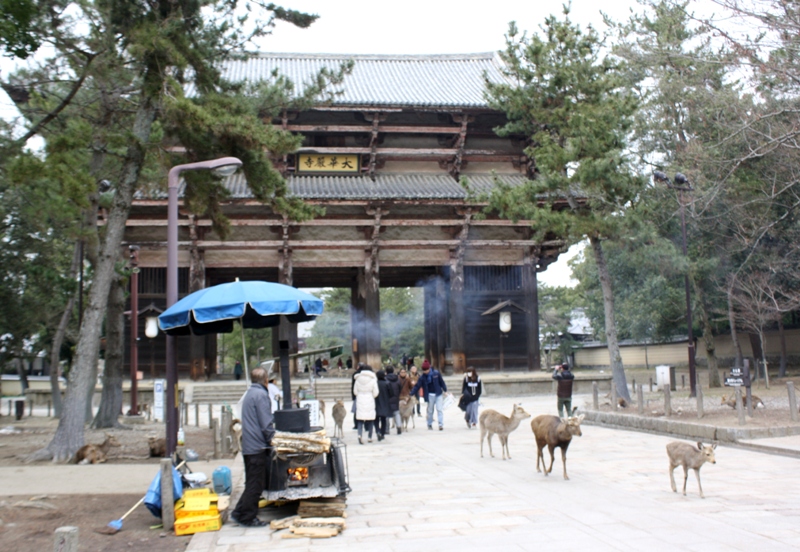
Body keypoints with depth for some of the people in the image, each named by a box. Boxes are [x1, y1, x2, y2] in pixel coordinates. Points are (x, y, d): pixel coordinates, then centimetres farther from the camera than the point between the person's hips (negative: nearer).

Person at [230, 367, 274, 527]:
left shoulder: (249, 393, 15)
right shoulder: (261, 395, -14)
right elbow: (266, 424, -19)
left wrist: (270, 438, 22)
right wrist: (272, 440, -8)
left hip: (248, 446, 10)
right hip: (258, 446, -10)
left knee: (252, 483, 18)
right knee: (255, 484, -1)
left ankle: (240, 513, 21)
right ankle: (247, 518, 5)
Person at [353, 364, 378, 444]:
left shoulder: (358, 379, -1)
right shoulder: (373, 379, -7)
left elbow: (355, 391, 5)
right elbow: (375, 393, -3)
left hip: (360, 401, 1)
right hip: (370, 401, -1)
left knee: (360, 420, 3)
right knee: (370, 420, 10)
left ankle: (360, 434, -18)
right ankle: (369, 437, 15)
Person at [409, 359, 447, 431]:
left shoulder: (436, 373, -8)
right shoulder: (422, 377, -5)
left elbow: (441, 382, 1)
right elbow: (417, 386, -5)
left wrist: (445, 390, 3)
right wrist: (410, 394, -12)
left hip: (438, 394, -1)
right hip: (430, 395, 1)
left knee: (439, 409, -5)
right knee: (430, 410, 10)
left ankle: (441, 424, -4)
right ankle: (429, 424, 23)